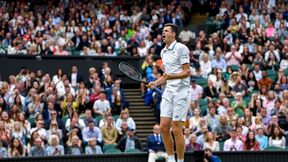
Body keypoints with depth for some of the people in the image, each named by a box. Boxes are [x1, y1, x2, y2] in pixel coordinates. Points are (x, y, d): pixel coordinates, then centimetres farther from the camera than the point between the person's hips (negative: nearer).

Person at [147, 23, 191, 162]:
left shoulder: (181, 48, -8)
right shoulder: (163, 52, 17)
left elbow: (186, 72, -12)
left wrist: (171, 76, -26)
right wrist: (155, 83, 10)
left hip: (181, 91, -7)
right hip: (168, 92, 7)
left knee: (176, 129, -7)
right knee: (163, 127, 0)